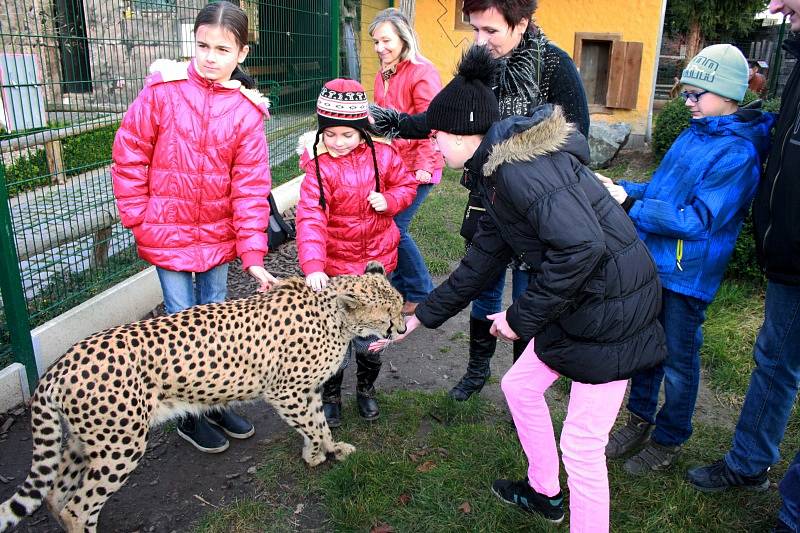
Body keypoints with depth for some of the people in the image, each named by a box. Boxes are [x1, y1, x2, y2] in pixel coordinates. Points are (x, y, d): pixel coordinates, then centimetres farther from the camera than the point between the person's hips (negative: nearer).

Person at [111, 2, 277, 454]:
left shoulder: (247, 112, -5)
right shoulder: (163, 89, -9)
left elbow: (250, 187, -9)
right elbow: (130, 154, -3)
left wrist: (253, 255, -13)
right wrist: (138, 217, -6)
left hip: (217, 234, 2)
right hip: (168, 231, -2)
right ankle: (190, 415, 24)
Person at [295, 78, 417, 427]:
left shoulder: (381, 156, -5)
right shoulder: (318, 167, -14)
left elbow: (407, 184, 10)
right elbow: (311, 219, -24)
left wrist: (388, 200, -13)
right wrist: (313, 266, -37)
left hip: (376, 259, 2)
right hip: (335, 265, -2)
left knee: (368, 336, 10)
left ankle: (366, 389, 38)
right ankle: (331, 395, 30)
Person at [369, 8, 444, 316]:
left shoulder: (422, 73, -11)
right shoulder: (383, 75, 13)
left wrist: (424, 165, -23)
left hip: (416, 167, -7)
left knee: (394, 226, -9)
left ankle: (420, 294, 10)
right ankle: (399, 288, 23)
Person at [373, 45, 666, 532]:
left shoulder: (520, 165, -22)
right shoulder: (497, 170, 10)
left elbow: (582, 245, -33)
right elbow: (483, 260, 15)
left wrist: (521, 317, -20)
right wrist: (419, 318, 18)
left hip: (612, 309, -10)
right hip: (575, 304, 10)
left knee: (582, 447, 1)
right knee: (520, 385, 23)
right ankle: (544, 493, 45)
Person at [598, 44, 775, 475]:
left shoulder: (738, 154, -19)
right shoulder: (693, 135, 6)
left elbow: (697, 221, -24)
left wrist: (630, 205, -24)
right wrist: (621, 189, -1)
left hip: (687, 275, -7)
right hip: (652, 262, 7)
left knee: (678, 361, 10)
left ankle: (669, 440, 31)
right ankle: (640, 421, 39)